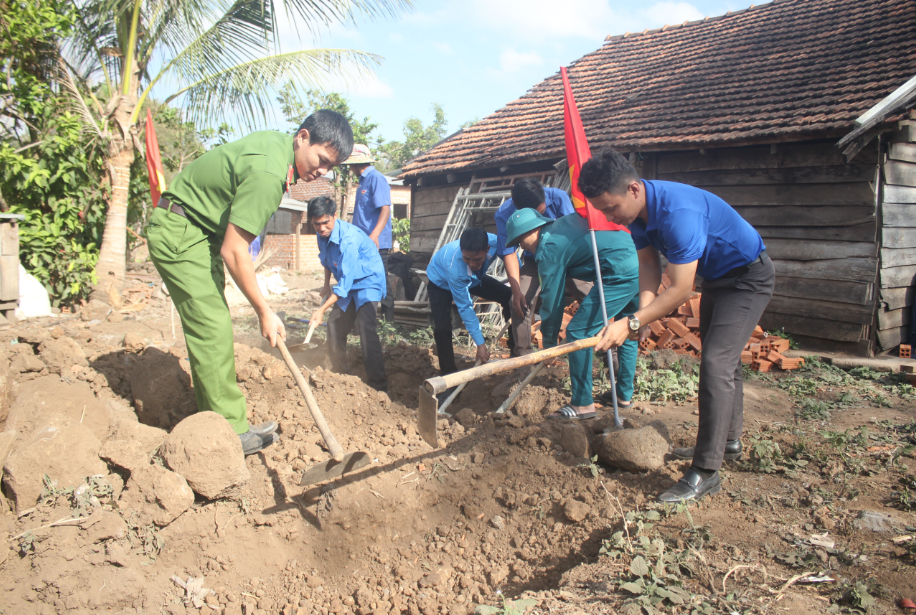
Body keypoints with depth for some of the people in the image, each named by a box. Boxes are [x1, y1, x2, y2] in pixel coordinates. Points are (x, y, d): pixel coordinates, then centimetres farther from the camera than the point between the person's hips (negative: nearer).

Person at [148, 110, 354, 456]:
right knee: (212, 330, -11)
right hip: (179, 234, -10)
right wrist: (265, 312, -21)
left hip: (200, 231, 10)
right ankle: (232, 433, -5)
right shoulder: (268, 174, -29)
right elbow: (234, 252, -27)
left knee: (208, 329, 12)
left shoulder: (277, 143, 2)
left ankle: (216, 420, 20)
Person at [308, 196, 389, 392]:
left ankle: (379, 385, -26)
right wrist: (327, 285, 19)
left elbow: (345, 281, -33)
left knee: (367, 327, -25)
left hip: (368, 282, -9)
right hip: (348, 283, 9)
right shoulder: (322, 234, -6)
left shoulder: (349, 238, -32)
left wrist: (322, 309, -34)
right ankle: (340, 373, 30)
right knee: (334, 325, 12)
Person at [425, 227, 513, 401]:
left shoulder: (495, 242, -36)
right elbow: (465, 307, -34)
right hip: (440, 282, -5)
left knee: (509, 298, -6)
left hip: (474, 279, 5)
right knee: (442, 329, -22)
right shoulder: (454, 265, -44)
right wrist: (480, 344, -30)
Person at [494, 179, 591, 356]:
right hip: (533, 260, 0)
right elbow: (509, 253, -24)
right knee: (520, 302, -15)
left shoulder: (558, 197, -27)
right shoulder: (504, 215, -25)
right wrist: (516, 290, -31)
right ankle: (521, 354, -1)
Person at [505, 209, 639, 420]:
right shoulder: (564, 222, 21)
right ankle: (624, 393, 34)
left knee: (578, 333, -2)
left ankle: (583, 404, 4)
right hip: (641, 260, 10)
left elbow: (552, 301, 0)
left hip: (621, 273, -10)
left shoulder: (549, 250, -4)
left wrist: (549, 341, 11)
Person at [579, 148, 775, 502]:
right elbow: (649, 264, -3)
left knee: (716, 363, -18)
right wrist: (645, 312, -18)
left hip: (748, 277, -9)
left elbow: (680, 290, -36)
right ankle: (728, 441, 36)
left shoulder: (678, 212, -38)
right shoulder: (637, 209, -10)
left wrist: (631, 323, -37)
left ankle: (705, 473, -15)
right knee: (720, 359, 19)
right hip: (715, 278, 10)